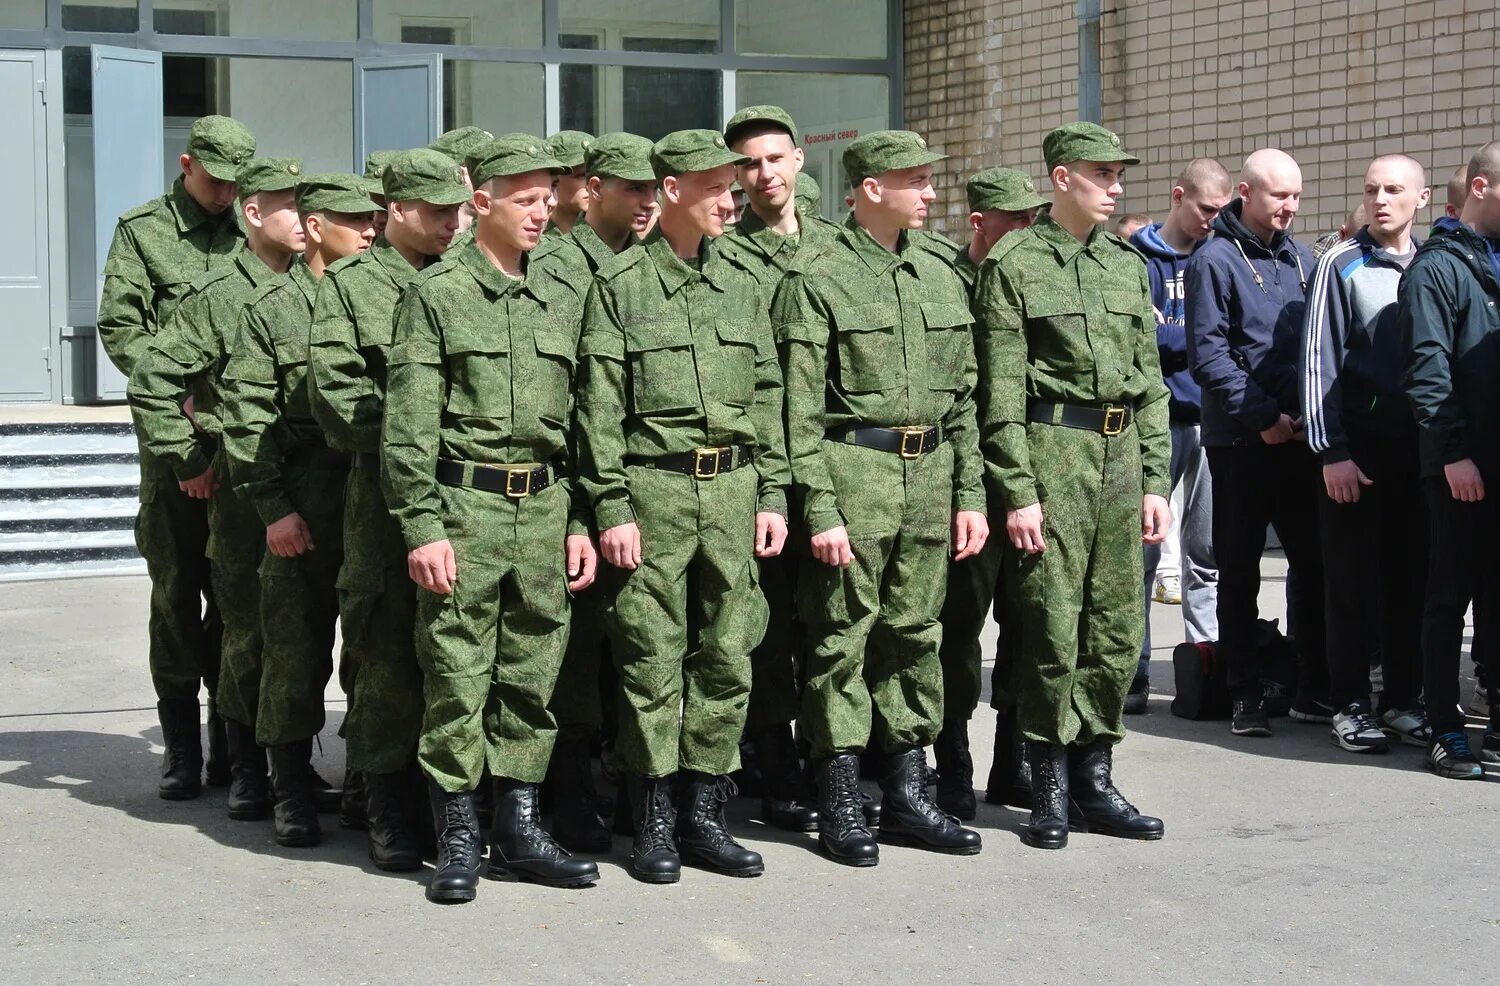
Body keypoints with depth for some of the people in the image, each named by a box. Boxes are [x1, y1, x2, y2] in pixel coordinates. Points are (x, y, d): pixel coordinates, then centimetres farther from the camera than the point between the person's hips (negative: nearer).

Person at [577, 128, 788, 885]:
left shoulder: (740, 285, 13)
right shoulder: (620, 285, -1)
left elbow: (766, 397, 15)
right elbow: (600, 406, -4)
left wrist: (772, 495, 8)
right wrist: (612, 507, -10)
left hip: (732, 491, 5)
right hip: (653, 490, -4)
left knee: (727, 659, 5)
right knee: (652, 662, -1)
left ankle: (704, 816, 15)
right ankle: (654, 823, 9)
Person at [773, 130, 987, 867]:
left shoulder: (940, 278, 13)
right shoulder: (815, 281, -6)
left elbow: (963, 398, 15)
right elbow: (800, 410, -10)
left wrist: (970, 493, 10)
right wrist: (819, 509, -15)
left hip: (930, 475, 6)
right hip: (853, 473, -6)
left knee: (915, 635, 11)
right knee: (842, 640, -1)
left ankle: (907, 794, 20)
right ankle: (839, 805, 7)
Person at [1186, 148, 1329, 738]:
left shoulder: (1301, 259, 14)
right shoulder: (1215, 260, -4)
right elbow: (1208, 355, -11)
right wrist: (1263, 416, -15)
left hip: (1301, 439, 5)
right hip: (1241, 442, -5)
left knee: (1315, 562, 6)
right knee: (1239, 573, 2)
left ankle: (1315, 689, 15)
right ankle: (1247, 697, 8)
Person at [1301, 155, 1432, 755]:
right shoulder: (1342, 265, -2)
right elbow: (1318, 361, -5)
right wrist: (1331, 451, -11)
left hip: (1416, 447, 4)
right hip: (1355, 448, -4)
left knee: (1410, 578, 8)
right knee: (1352, 581, 1)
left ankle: (1403, 700, 17)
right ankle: (1350, 705, 8)